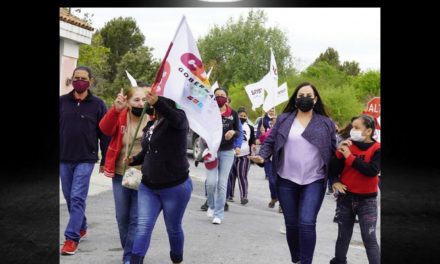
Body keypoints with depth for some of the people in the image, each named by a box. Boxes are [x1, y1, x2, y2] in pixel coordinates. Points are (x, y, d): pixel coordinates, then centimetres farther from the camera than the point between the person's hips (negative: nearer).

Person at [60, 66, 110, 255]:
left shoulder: (98, 104, -3)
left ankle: (71, 237, -4)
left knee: (77, 198, -8)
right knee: (69, 197, 13)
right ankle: (81, 227, 31)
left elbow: (104, 135, -1)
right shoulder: (62, 102, 3)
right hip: (63, 159, 4)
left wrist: (105, 161, -1)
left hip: (85, 160, -3)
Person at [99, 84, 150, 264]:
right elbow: (105, 129, -22)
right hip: (120, 175, 2)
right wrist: (115, 109, -39)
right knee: (122, 217, 10)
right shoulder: (119, 117, -2)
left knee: (136, 219, 0)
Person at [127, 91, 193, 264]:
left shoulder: (178, 118, -12)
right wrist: (134, 160, 3)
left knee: (173, 228, 12)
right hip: (148, 186, 5)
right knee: (143, 228, -4)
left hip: (175, 187, -5)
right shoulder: (150, 125, 9)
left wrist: (158, 102, -57)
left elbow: (175, 118, -39)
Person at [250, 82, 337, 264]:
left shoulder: (326, 123, 4)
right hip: (286, 181, 2)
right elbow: (270, 142, 5)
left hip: (314, 182, -1)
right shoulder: (283, 119, 5)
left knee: (307, 223, -13)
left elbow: (333, 151, 6)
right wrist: (262, 156, -14)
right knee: (291, 224, 9)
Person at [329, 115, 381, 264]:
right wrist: (335, 181, -18)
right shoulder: (347, 145, 0)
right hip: (345, 198, 3)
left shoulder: (377, 149, -8)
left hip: (367, 200, -3)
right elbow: (334, 169, 4)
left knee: (369, 239, -3)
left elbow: (372, 171, -25)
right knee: (343, 236, 14)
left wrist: (349, 156, -22)